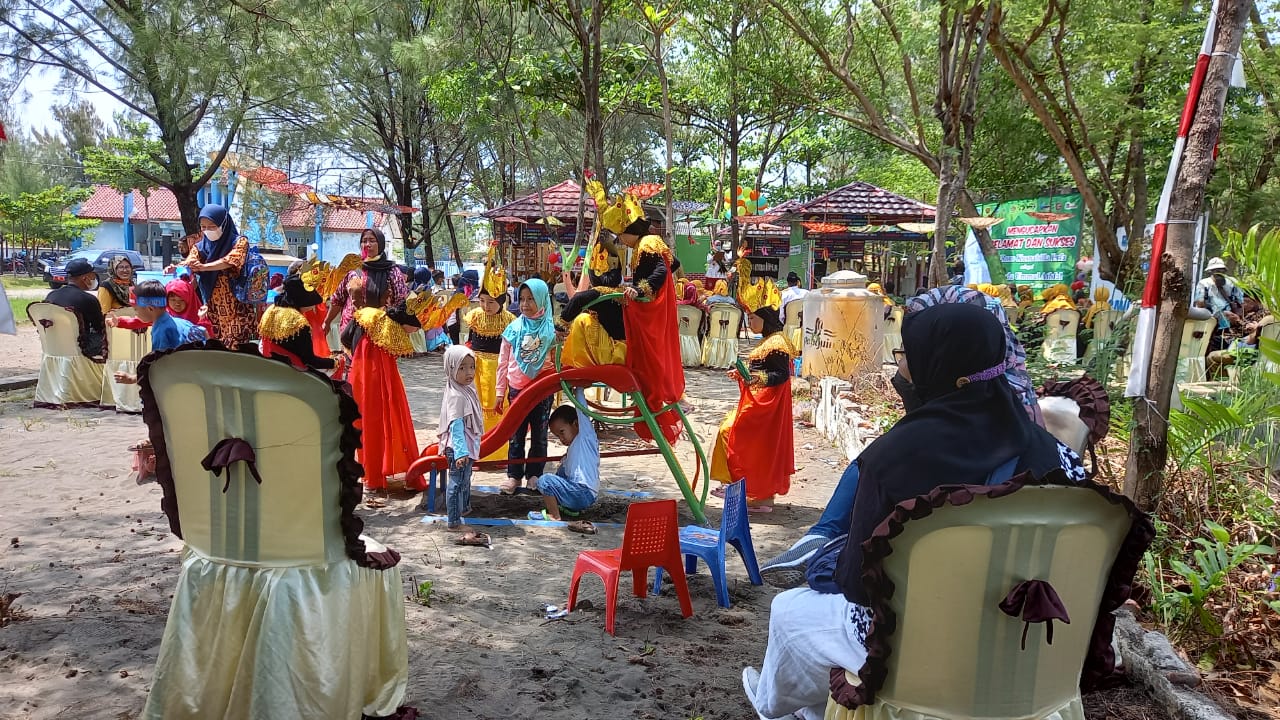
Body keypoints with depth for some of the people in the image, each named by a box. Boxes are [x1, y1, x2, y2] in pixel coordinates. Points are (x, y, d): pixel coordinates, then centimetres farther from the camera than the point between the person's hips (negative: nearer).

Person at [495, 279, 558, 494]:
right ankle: (514, 475, 16)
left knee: (539, 435, 9)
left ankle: (534, 474, 21)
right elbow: (503, 362, 4)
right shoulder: (514, 328, -1)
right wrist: (500, 392, 4)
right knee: (516, 435, 7)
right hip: (517, 389, 1)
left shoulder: (551, 328, -4)